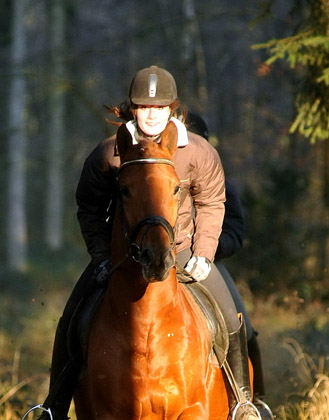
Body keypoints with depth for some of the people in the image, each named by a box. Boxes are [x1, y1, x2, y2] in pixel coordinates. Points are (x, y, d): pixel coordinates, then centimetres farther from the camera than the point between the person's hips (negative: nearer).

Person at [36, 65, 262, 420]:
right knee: (71, 322, -9)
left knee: (230, 320, -10)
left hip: (181, 250, 0)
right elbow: (89, 208, 1)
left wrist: (203, 254, -8)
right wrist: (102, 256, -8)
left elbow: (211, 205, 2)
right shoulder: (108, 154, -11)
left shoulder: (198, 152, -9)